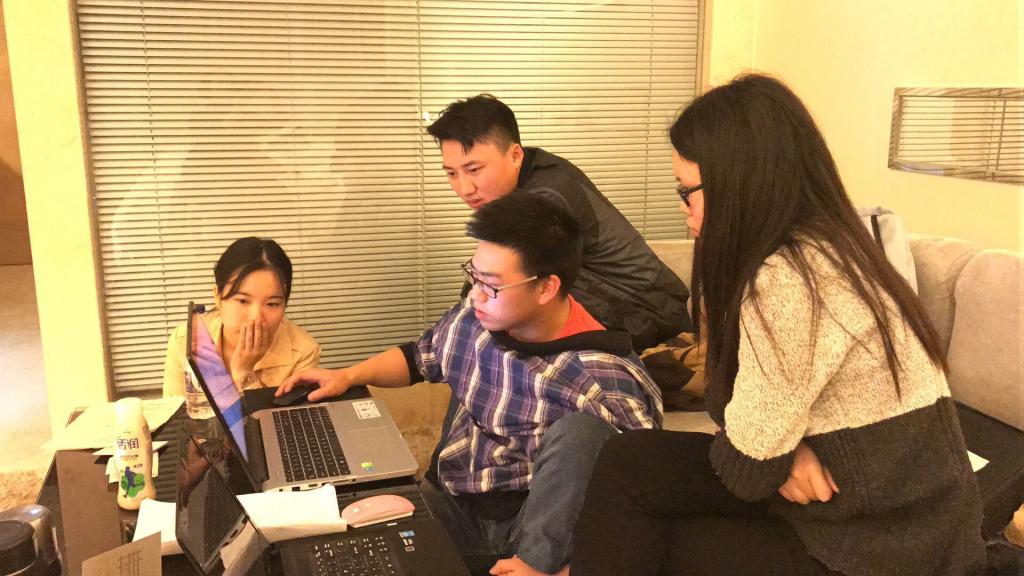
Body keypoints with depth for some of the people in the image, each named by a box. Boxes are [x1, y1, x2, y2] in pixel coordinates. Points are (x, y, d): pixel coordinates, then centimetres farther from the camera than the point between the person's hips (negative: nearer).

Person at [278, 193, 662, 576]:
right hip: (455, 506, 4)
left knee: (579, 427, -32)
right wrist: (349, 376, 5)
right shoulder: (472, 319, -5)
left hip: (540, 525, -4)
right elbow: (421, 355, 19)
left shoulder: (598, 377, -23)